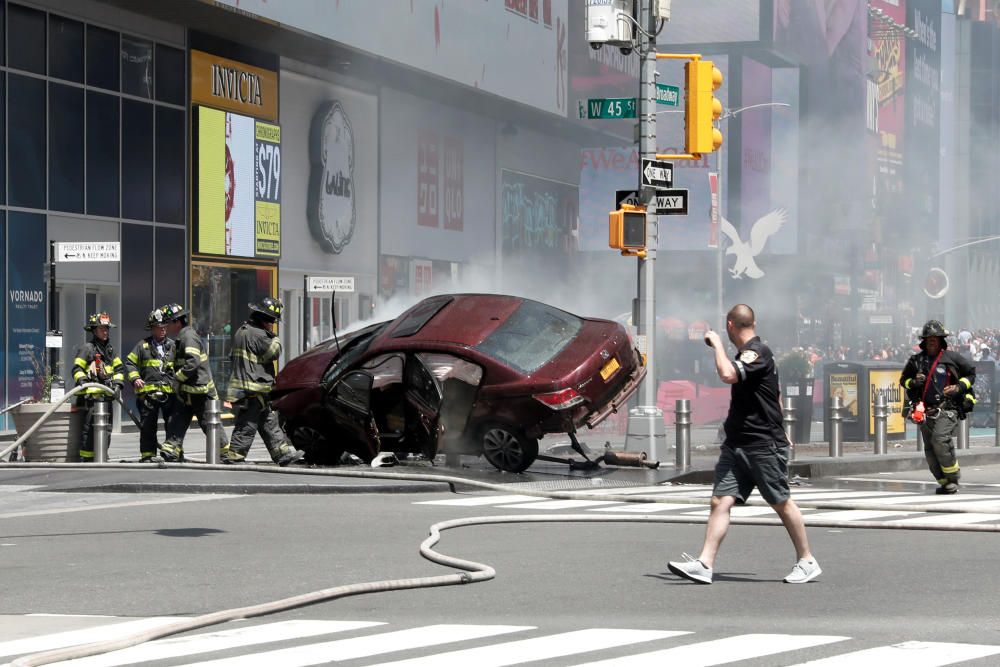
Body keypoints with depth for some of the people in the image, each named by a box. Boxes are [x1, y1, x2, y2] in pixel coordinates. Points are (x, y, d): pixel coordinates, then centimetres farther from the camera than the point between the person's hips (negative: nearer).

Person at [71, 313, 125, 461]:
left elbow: (118, 368, 23)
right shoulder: (87, 348, -4)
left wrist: (117, 384, 7)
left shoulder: (110, 349, 19)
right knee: (90, 428, -12)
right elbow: (77, 369, -9)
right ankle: (86, 458, -11)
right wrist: (83, 381, -26)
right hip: (91, 395, -8)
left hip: (107, 395, 8)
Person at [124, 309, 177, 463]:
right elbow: (130, 362, 9)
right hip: (148, 391, -2)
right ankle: (148, 455, 9)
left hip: (170, 392, 2)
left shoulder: (172, 346, 13)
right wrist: (134, 378, -5)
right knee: (148, 426, 2)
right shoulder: (143, 345, 8)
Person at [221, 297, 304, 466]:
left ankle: (283, 453, 15)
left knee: (270, 423, 12)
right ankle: (233, 456, -3)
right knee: (247, 426, -6)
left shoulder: (242, 331, 17)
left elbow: (232, 358, 24)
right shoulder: (257, 334, -16)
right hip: (252, 390, -11)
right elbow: (274, 352, -14)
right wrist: (274, 337, 2)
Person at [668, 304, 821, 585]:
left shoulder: (758, 352, -14)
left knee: (782, 504, 2)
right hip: (736, 444, 9)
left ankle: (807, 561, 14)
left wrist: (717, 344, -16)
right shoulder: (747, 354, 17)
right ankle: (704, 564, -10)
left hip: (764, 445, -9)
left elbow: (728, 374, -32)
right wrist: (779, 432, 35)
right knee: (720, 501, -3)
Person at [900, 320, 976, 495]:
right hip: (925, 411, 5)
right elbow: (903, 379, 20)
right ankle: (944, 483, 12)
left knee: (940, 440, -24)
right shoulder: (916, 360, 10)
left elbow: (971, 373, 10)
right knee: (930, 450, 2)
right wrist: (913, 382, -2)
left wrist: (959, 387, -6)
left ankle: (953, 478, -12)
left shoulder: (952, 357, 1)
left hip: (947, 409, -5)